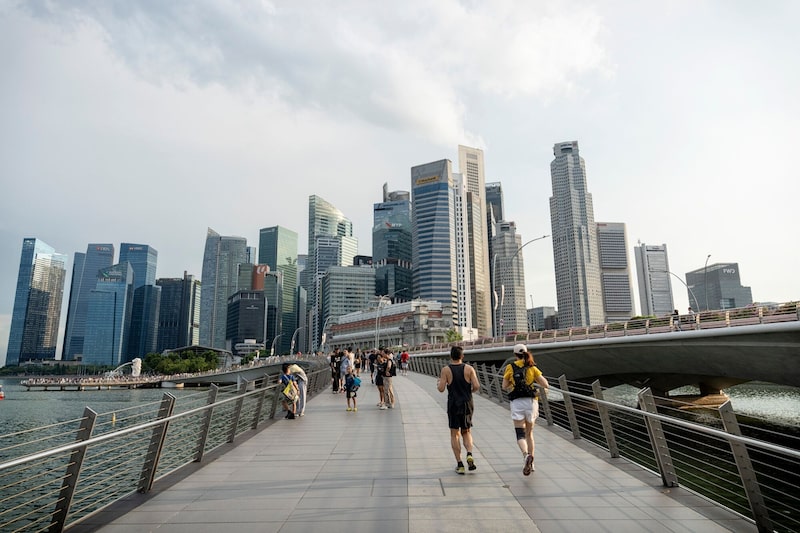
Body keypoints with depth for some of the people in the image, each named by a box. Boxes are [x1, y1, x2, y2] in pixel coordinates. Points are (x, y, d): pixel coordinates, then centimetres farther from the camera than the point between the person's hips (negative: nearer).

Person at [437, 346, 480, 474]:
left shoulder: (446, 370, -5)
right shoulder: (469, 369, -1)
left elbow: (441, 389, -9)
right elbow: (476, 386, -8)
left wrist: (438, 382, 12)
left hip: (453, 405, -1)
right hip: (467, 404, 1)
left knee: (454, 434, 10)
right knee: (466, 432, 17)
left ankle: (459, 464, 5)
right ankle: (469, 454, -8)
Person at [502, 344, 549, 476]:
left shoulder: (510, 367, 1)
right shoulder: (532, 368, 5)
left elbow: (504, 387, 2)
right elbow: (546, 385, 2)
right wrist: (535, 380, 18)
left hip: (517, 403, -2)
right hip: (531, 402, 3)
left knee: (520, 434, -4)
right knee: (529, 433, 18)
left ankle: (526, 455, -31)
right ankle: (531, 463, 23)